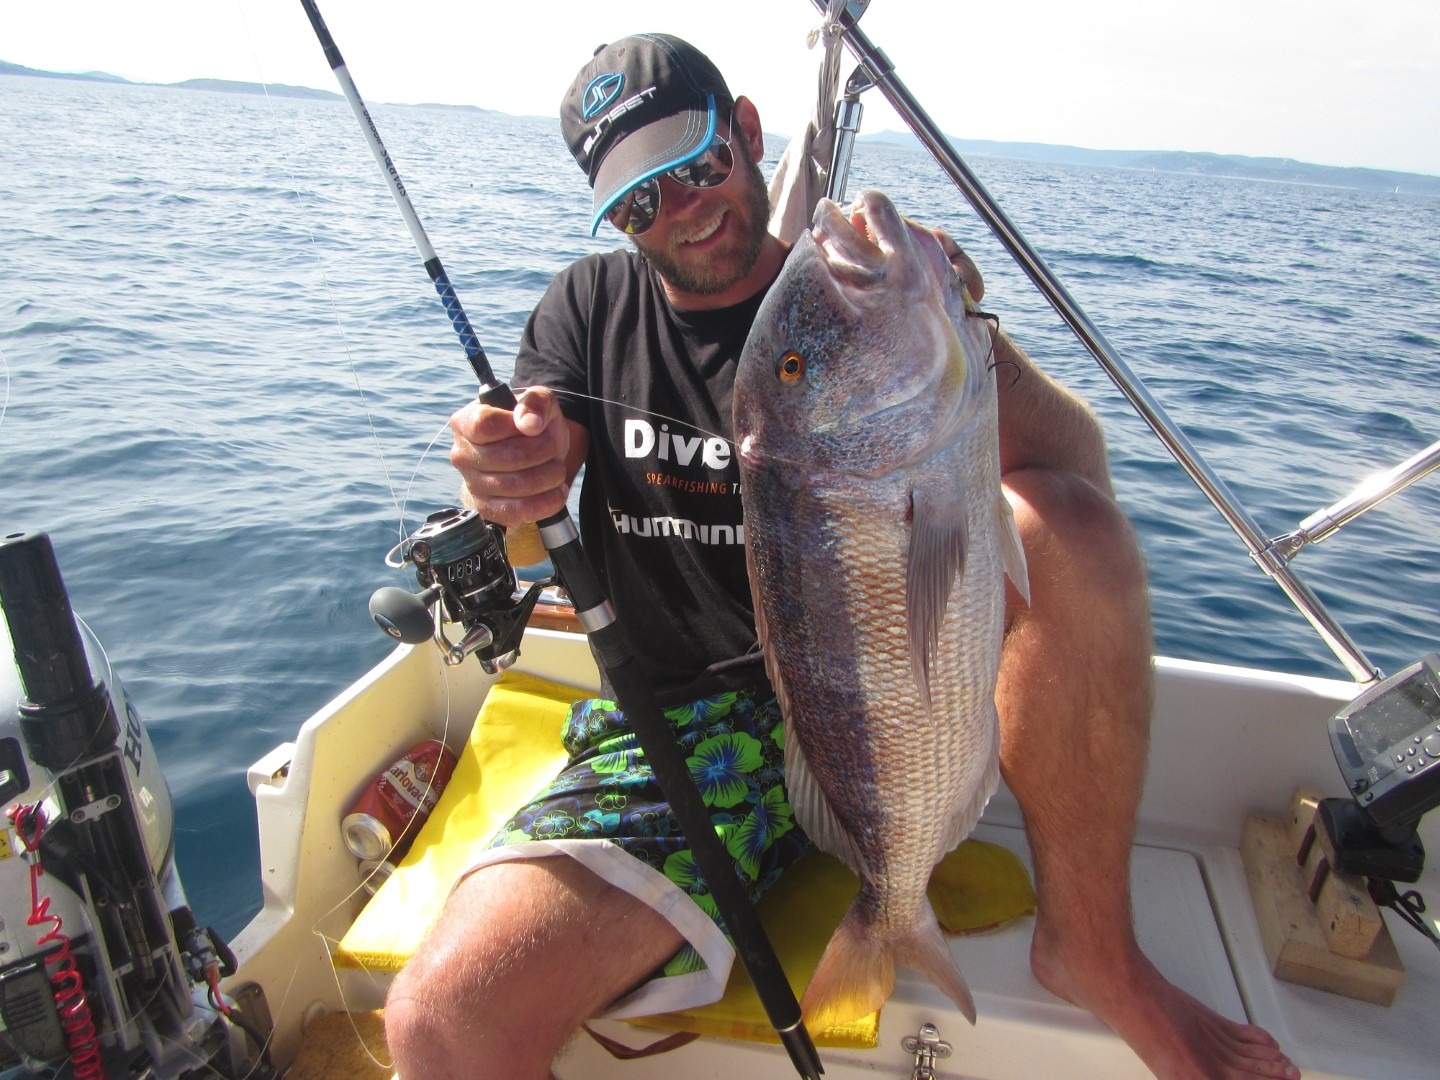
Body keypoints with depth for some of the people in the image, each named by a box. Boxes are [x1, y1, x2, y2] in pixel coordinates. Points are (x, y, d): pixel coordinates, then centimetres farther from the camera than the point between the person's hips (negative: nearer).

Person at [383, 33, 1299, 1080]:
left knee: (1068, 527, -29)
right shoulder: (590, 308, 12)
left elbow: (1078, 474, -10)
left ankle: (1089, 943, -8)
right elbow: (516, 545, 1)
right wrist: (509, 480, -23)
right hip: (676, 726, 1)